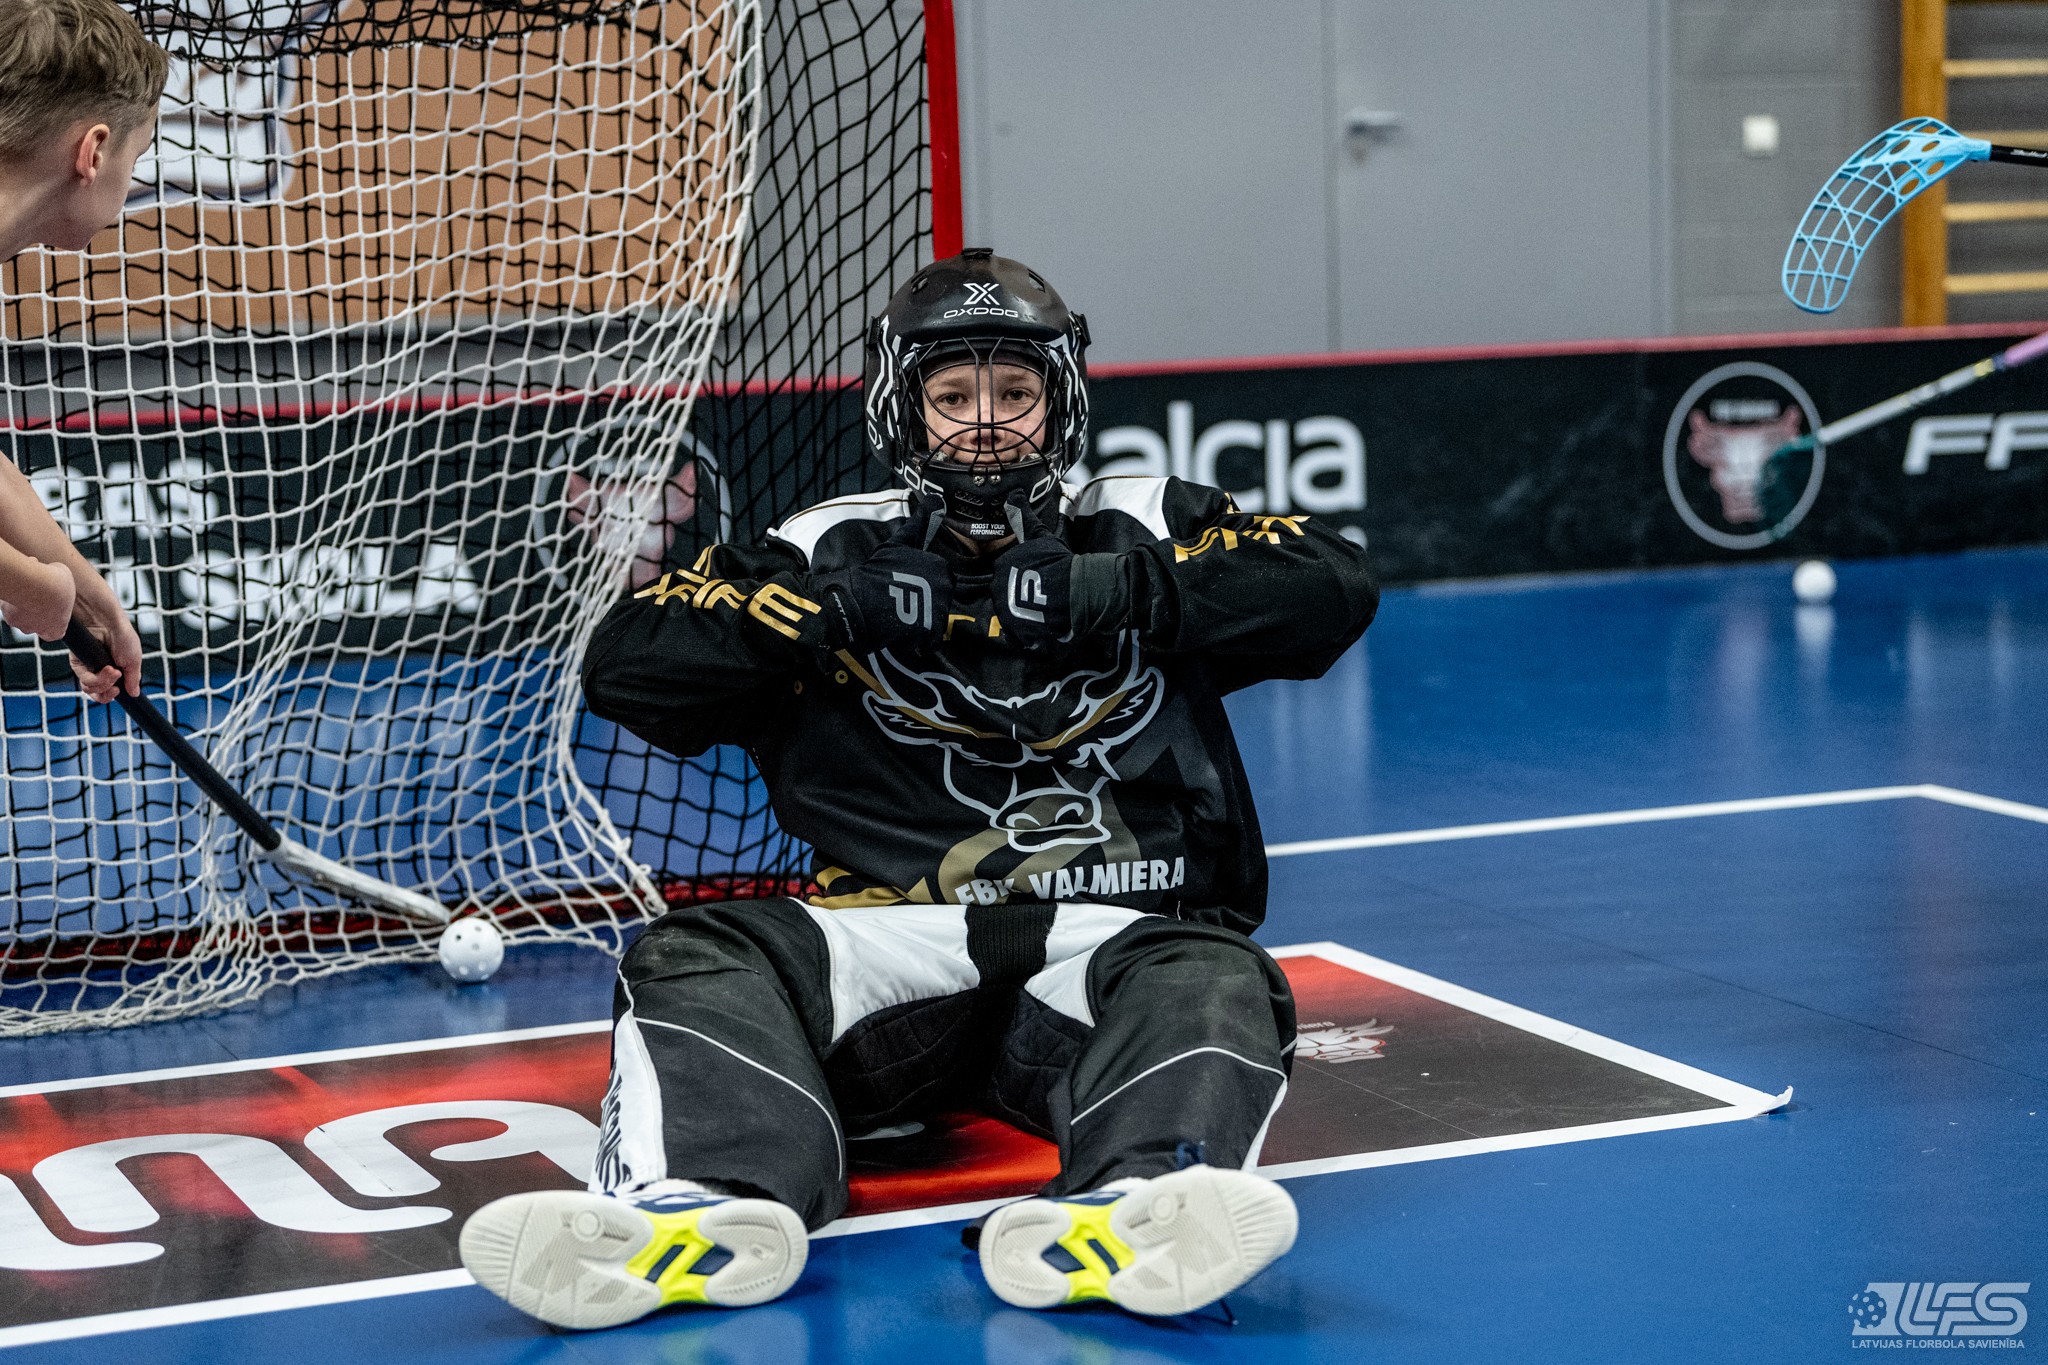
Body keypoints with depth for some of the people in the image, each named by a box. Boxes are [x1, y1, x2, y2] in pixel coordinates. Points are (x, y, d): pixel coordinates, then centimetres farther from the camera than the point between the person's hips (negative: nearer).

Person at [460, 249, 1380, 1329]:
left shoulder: (1143, 532, 16)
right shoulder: (836, 550, 16)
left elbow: (1336, 590, -1)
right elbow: (625, 666, 5)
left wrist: (1098, 594, -8)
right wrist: (848, 607, -5)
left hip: (1116, 933, -1)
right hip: (891, 939, 1)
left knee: (1210, 981, -32)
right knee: (693, 957, -23)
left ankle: (1131, 1209, -59)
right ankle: (707, 1204, -49)